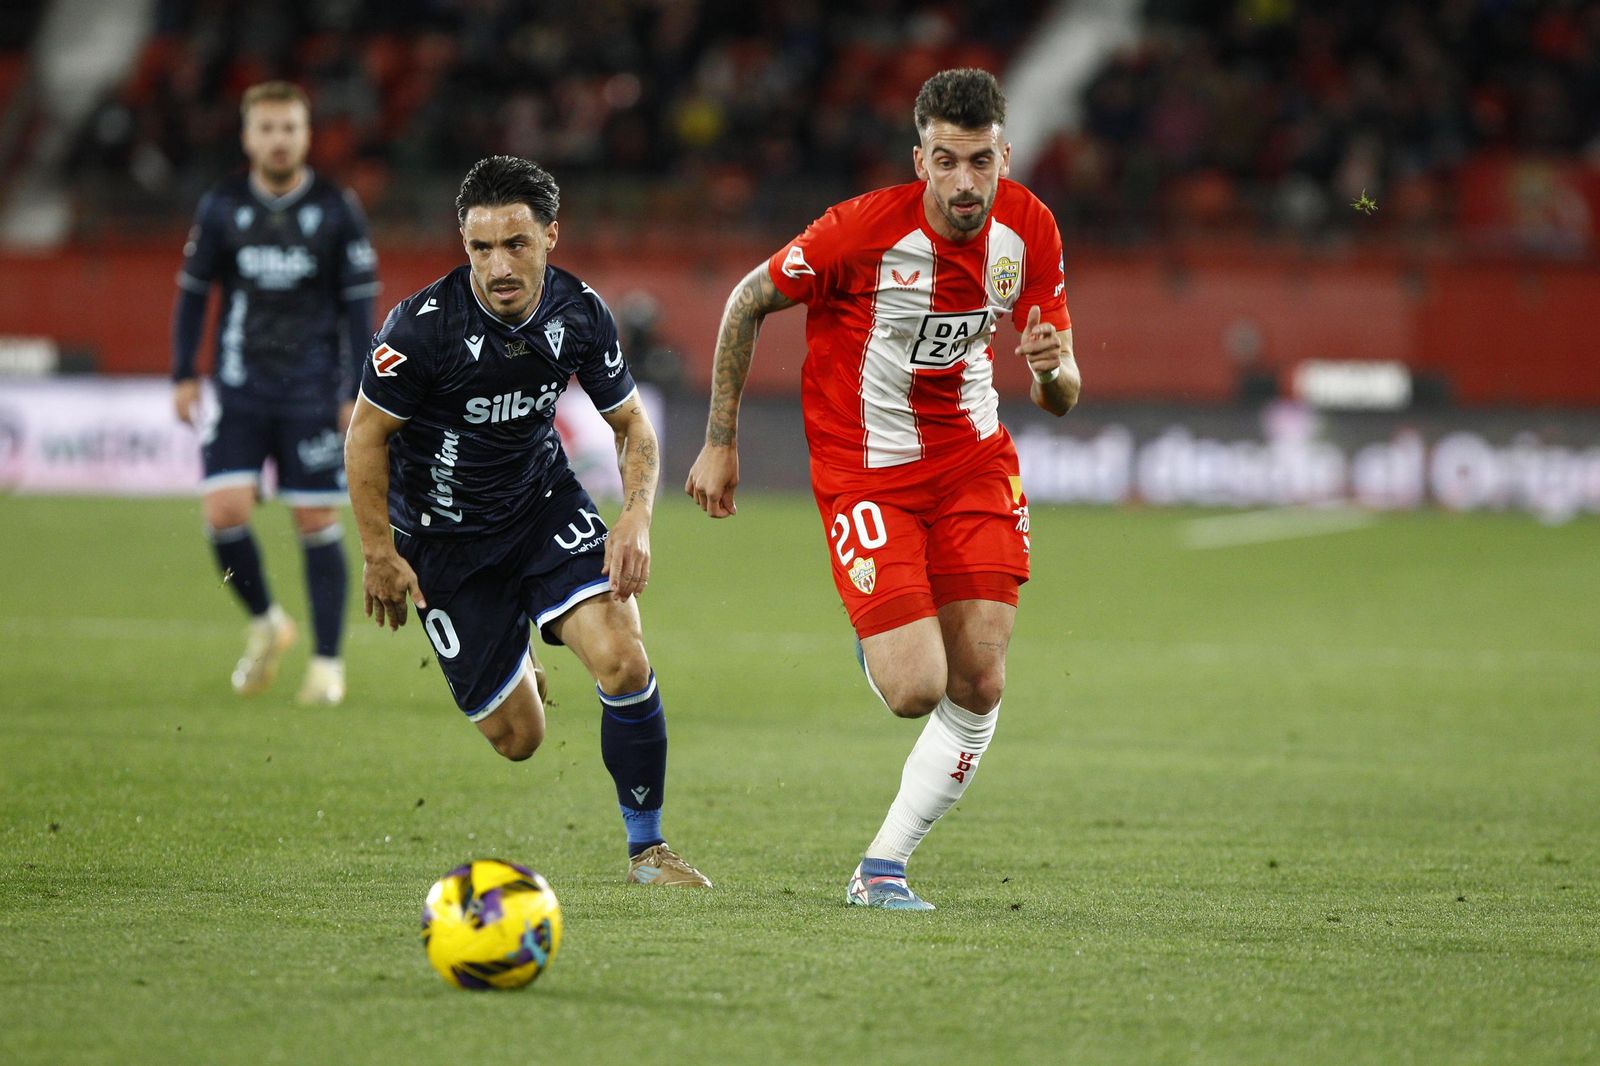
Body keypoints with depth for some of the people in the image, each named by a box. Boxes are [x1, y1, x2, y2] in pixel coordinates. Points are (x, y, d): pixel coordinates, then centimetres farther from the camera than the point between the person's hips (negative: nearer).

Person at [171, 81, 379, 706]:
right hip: (239, 390, 1)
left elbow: (358, 304, 2)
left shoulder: (337, 211, -2)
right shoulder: (221, 208, 2)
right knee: (224, 512, -11)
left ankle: (327, 664, 9)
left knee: (317, 522, -1)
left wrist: (358, 393, -3)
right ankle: (265, 623, 15)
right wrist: (184, 375, 3)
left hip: (313, 392, -1)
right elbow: (193, 291, 10)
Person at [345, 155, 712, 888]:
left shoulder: (581, 315, -13)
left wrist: (637, 516, -15)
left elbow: (631, 423, 2)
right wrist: (379, 554, -10)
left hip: (546, 504, 3)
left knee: (623, 660, -21)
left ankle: (646, 848, -2)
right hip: (443, 535, -2)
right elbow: (366, 435, -12)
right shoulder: (423, 325, -25)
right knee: (516, 739, -1)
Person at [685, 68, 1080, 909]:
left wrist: (1053, 369, -24)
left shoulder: (1029, 232, -8)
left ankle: (882, 867, 11)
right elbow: (750, 300, -6)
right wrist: (720, 441, -4)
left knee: (979, 687, -5)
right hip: (865, 468, -4)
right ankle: (879, 644, 24)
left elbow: (1060, 398, 1)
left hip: (973, 458, 4)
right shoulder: (865, 227, -22)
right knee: (916, 690, -15)